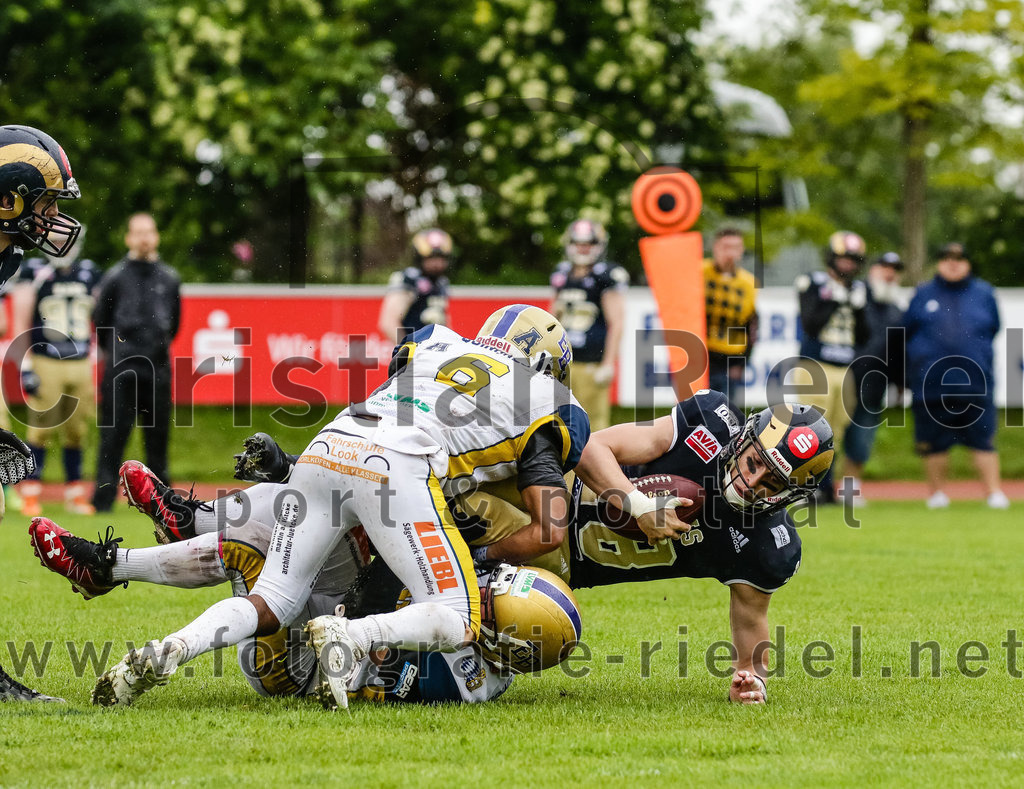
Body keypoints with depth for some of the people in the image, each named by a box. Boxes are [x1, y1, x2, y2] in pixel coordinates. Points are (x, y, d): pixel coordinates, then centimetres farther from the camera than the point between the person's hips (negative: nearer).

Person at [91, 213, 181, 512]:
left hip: (157, 368, 3)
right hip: (121, 368, -3)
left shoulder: (169, 279, 9)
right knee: (113, 434, -5)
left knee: (158, 433, 6)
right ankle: (103, 497, -2)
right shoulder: (114, 277, 0)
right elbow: (100, 319, 7)